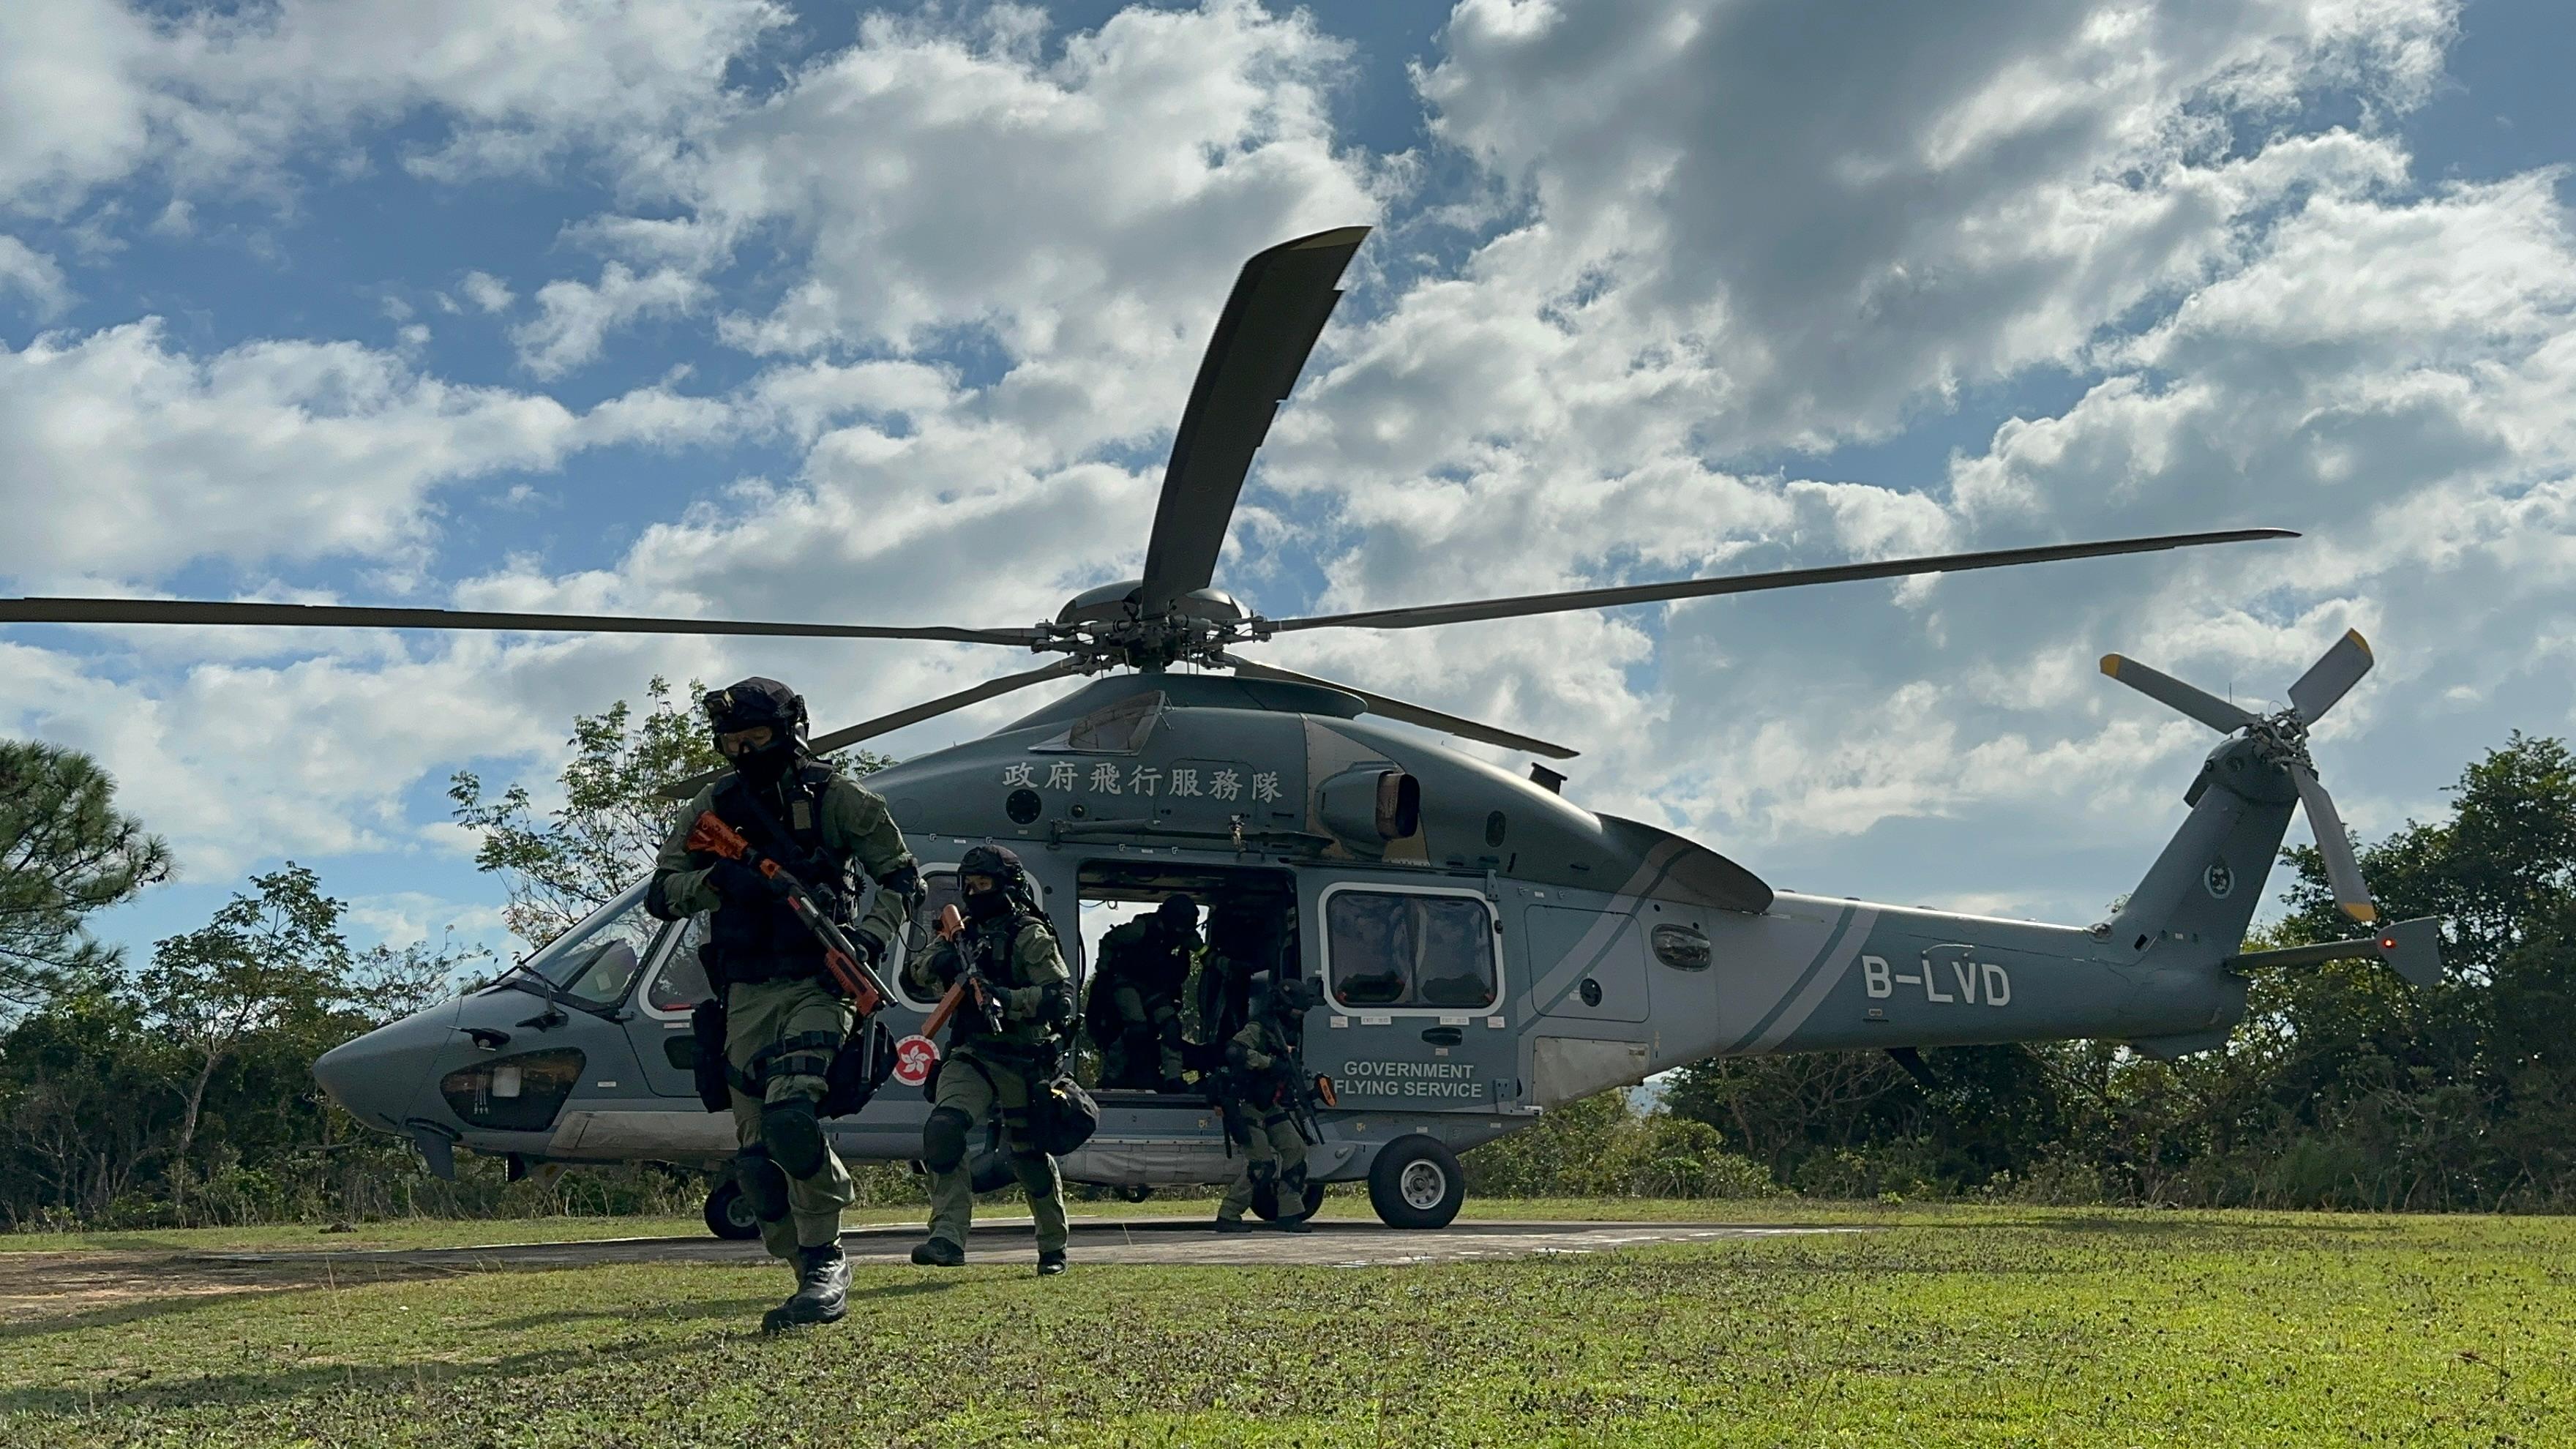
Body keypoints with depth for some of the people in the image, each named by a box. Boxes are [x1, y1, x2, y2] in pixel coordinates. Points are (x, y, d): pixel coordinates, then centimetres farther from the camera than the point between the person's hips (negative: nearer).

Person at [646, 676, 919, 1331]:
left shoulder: (836, 798, -1)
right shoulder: (714, 805, 9)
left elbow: (903, 878, 4)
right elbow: (660, 895, 9)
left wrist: (869, 938, -13)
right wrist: (714, 879, -12)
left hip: (816, 986, -5)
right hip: (746, 995, 5)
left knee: (788, 1116, -25)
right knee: (756, 1150, 1)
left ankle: (825, 1260, -12)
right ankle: (819, 1275, 16)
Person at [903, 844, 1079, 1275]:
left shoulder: (1031, 936, -6)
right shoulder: (963, 935, 15)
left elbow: (1060, 996, -15)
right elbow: (912, 976, 15)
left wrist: (1005, 1000, -27)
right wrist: (935, 963, -8)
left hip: (1021, 1062, -5)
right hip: (970, 1057, 5)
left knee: (1029, 1157, 7)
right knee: (941, 1131, -20)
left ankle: (1053, 1247, 27)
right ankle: (948, 1237, -22)